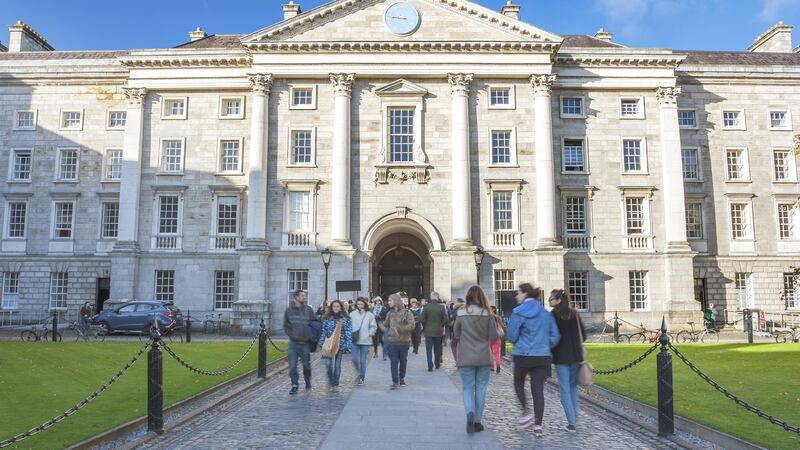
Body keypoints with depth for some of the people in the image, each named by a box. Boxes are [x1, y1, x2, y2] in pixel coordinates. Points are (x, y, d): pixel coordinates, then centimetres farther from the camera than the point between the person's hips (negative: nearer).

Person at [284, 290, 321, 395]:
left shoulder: (308, 309, 1)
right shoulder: (288, 310, 3)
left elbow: (317, 322, 4)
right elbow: (286, 326, 10)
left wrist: (312, 335, -4)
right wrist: (291, 334, -4)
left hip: (305, 343, 0)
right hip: (293, 342, 0)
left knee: (306, 364, 9)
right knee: (292, 365, -2)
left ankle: (308, 382, 31)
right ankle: (294, 385, 10)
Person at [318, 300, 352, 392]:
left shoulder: (345, 319, 0)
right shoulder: (327, 318, 5)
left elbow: (349, 332, -2)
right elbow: (323, 331, 6)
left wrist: (348, 345, -8)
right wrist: (321, 343, 1)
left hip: (340, 345, -1)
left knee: (337, 364, 5)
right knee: (328, 364, -7)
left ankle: (335, 384, 17)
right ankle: (330, 379, 20)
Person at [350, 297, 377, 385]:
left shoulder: (369, 314, 0)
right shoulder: (353, 314, 3)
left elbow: (373, 326, 4)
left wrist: (370, 334, -5)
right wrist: (351, 333, -4)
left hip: (365, 341, -1)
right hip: (354, 340, 1)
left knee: (363, 361, 3)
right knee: (354, 359, -2)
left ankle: (361, 379, 14)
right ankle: (359, 373, 24)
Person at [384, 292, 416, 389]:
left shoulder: (407, 313, -6)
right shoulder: (389, 313, 7)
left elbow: (411, 326, -14)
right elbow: (386, 324, 12)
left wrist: (400, 329, -22)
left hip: (404, 342, -2)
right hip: (391, 342, 2)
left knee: (403, 361, 13)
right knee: (394, 361, -2)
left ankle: (402, 378, 31)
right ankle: (395, 382, 0)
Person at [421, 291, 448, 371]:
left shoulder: (426, 306, -10)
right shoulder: (441, 307, -7)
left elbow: (422, 318, -10)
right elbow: (445, 319, -5)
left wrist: (424, 326, 8)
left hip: (428, 331, -1)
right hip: (438, 331, 2)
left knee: (429, 349, 2)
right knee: (437, 349, 16)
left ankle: (430, 366, -4)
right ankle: (437, 364, 26)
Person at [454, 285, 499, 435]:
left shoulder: (461, 313, -7)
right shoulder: (488, 314, -7)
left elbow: (456, 335, 5)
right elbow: (494, 337, -3)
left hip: (466, 358, -1)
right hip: (484, 357, 1)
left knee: (467, 388, 8)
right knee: (480, 389, 12)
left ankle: (470, 413, -16)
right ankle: (477, 421, 16)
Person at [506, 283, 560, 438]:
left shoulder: (518, 313, -10)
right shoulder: (546, 313, 6)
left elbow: (512, 336, -8)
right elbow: (555, 336, 5)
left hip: (522, 356, -3)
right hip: (542, 357, 4)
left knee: (518, 383, 21)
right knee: (538, 390, 5)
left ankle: (527, 413, 12)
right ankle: (538, 426, 4)